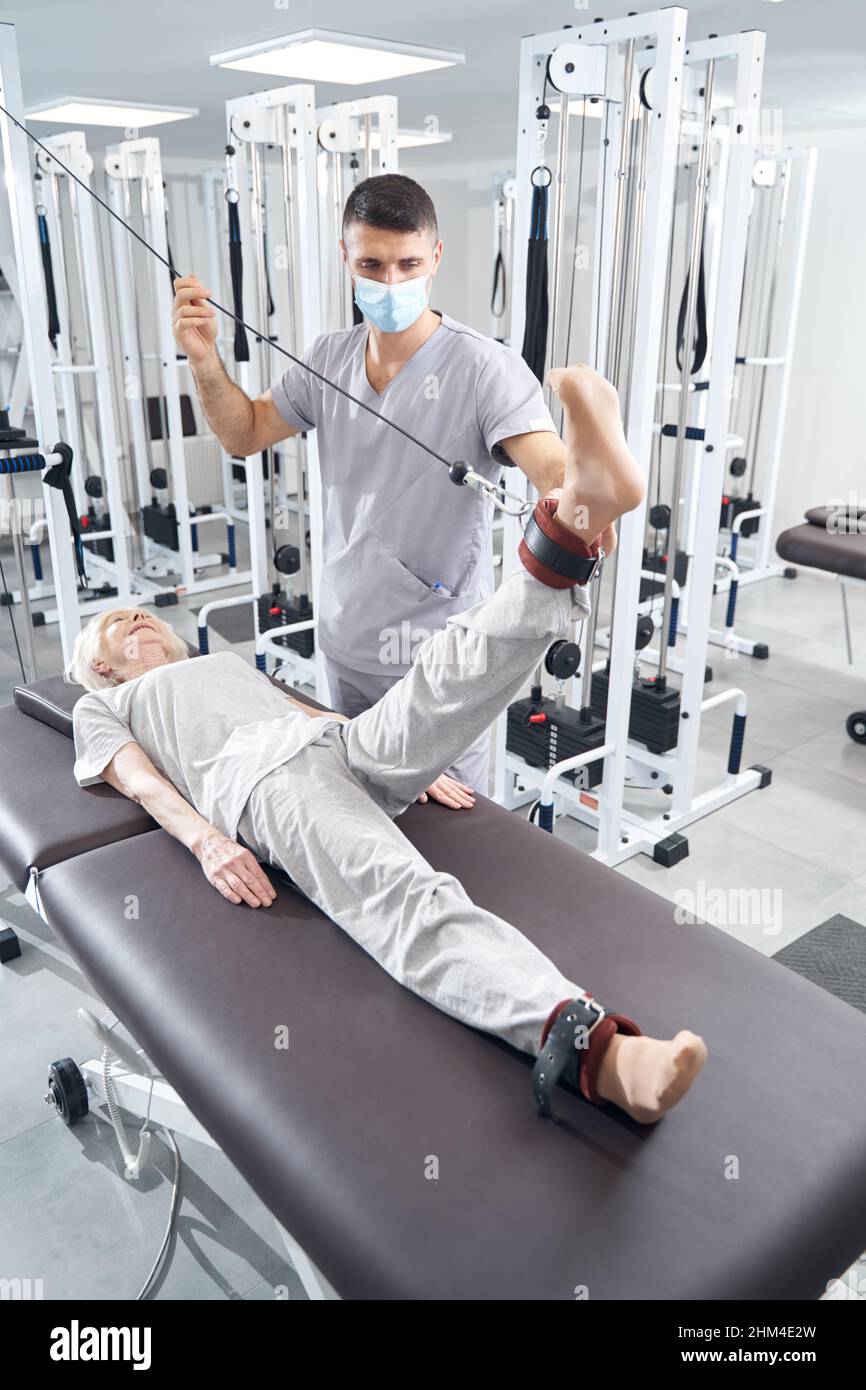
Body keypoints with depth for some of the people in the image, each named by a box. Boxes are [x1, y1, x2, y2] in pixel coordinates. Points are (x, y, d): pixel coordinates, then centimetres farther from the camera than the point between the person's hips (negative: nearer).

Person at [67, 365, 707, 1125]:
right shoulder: (101, 707, 31)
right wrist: (206, 841, -13)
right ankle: (594, 1049, -57)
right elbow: (141, 781, 9)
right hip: (258, 773, -6)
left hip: (343, 746, 6)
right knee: (406, 897, -35)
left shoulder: (230, 661, 43)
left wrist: (419, 759, 15)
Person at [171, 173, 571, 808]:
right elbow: (245, 434, 15)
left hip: (439, 659, -5)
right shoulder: (328, 358, 4)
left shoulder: (484, 367, -16)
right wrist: (205, 359, -4)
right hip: (345, 643, 6)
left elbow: (552, 467, -29)